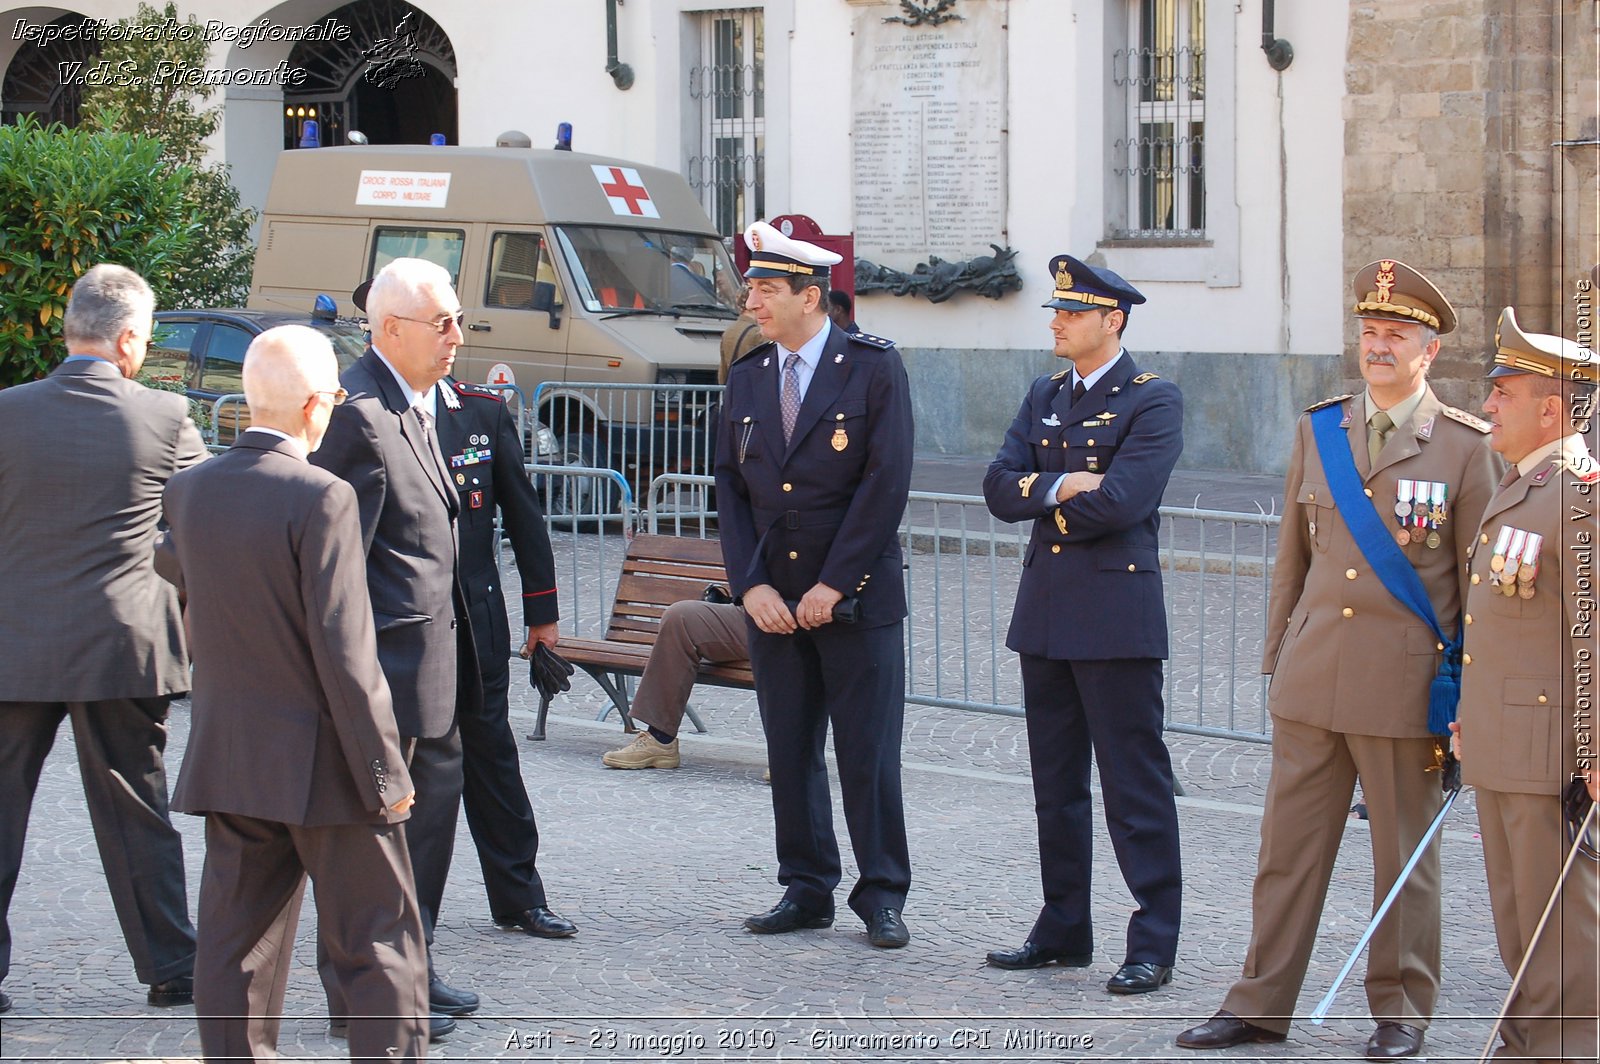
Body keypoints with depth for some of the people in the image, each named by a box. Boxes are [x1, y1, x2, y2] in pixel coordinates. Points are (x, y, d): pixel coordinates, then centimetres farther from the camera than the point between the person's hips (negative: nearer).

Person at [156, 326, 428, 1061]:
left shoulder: (188, 490, 2)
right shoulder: (320, 498, -18)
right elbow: (344, 655, -19)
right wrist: (385, 775, -13)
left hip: (226, 759, 6)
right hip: (320, 762, -6)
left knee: (235, 946, 10)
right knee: (380, 948, 4)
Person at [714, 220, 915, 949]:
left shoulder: (874, 368, -5)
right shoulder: (746, 377, 10)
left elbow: (886, 483, -10)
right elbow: (730, 488, 9)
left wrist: (832, 585, -13)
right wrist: (750, 585, -3)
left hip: (857, 595, -5)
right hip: (772, 600, 5)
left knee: (868, 753, -1)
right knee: (789, 752, 8)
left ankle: (881, 896, 8)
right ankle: (806, 890, 17)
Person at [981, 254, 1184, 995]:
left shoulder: (1153, 401, -7)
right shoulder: (1044, 397, 14)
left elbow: (1119, 502, -19)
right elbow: (1000, 488, 5)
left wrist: (1039, 503, -4)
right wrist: (1059, 486, -13)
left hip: (1116, 614, -7)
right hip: (1046, 613, 7)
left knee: (1135, 783, -4)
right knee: (1055, 784, 13)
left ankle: (1153, 945, 0)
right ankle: (1064, 930, 22)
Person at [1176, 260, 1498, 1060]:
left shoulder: (1467, 447, -3)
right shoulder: (1317, 430, 8)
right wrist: (1276, 660, 13)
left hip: (1406, 686, -4)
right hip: (1312, 682, 4)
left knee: (1405, 855, 6)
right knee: (1289, 845, 7)